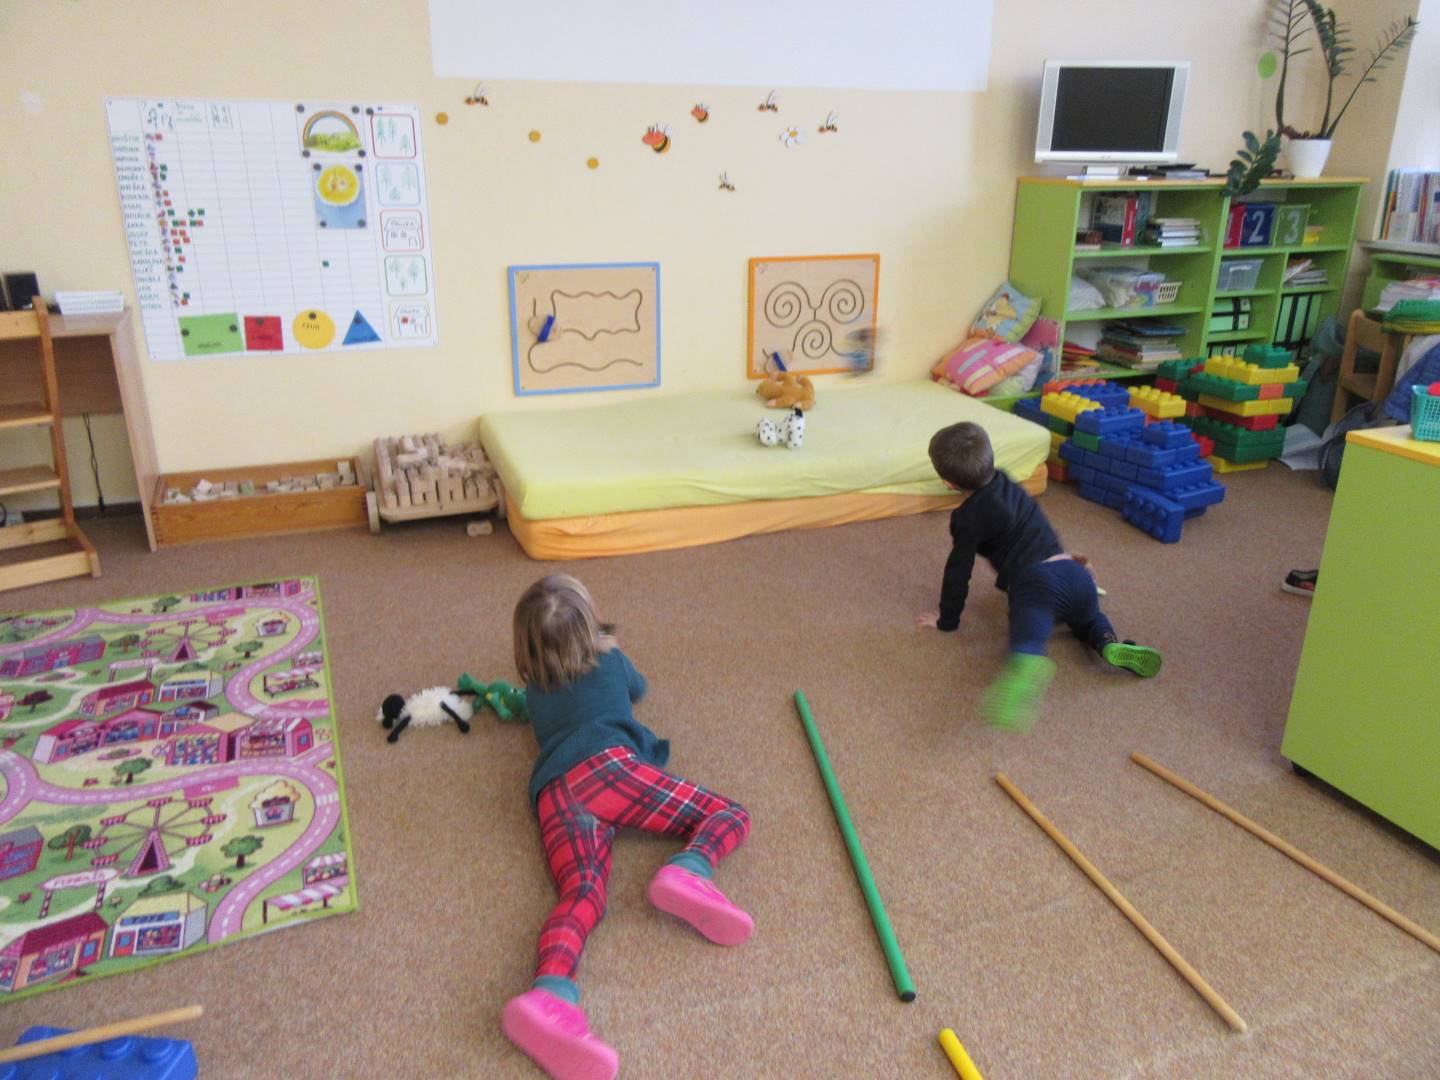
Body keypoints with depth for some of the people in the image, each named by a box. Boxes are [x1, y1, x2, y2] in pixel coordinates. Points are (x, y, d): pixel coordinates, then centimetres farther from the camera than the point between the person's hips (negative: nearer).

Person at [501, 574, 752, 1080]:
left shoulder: (534, 694, 32)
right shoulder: (610, 659, 25)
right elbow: (637, 689, 47)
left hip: (551, 793, 4)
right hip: (604, 764, -3)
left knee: (581, 893, -21)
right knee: (730, 815, 2)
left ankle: (550, 995, -52)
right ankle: (688, 871, -31)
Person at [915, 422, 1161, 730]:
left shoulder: (968, 518, 1)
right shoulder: (1005, 483, 23)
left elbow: (958, 571, 4)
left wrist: (947, 620, 16)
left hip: (1037, 583, -7)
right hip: (1075, 574, 7)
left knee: (1026, 644, -30)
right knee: (1087, 616, 37)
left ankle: (1029, 668, -67)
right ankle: (1111, 645, 5)